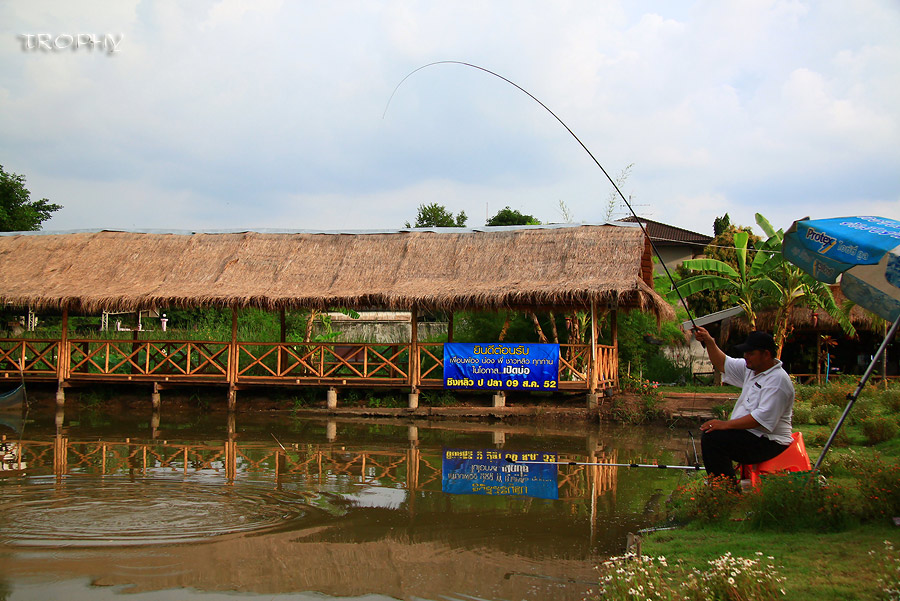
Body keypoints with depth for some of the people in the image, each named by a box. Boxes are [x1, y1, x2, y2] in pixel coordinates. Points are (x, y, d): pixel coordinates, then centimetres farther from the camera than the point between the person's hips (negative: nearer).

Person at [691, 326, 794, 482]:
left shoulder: (778, 380, -19)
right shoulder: (751, 369, 10)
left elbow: (762, 418, -28)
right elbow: (723, 364, 20)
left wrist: (726, 424, -27)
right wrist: (709, 342, 3)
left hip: (767, 442, -10)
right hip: (747, 434, 10)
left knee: (711, 438, -23)